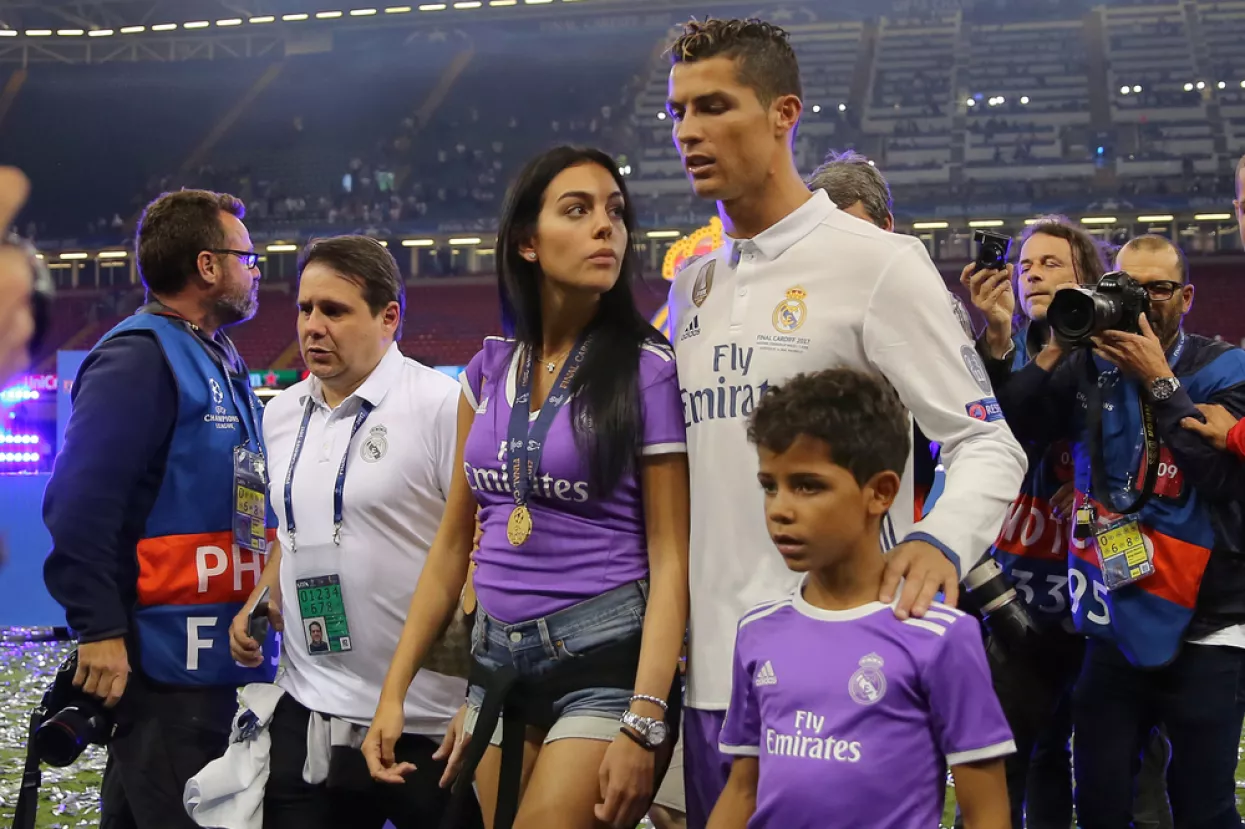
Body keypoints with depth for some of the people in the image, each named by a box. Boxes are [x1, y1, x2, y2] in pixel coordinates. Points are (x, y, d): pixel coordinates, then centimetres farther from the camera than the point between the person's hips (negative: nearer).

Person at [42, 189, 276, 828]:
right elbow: (79, 504, -21)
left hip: (219, 656, 9)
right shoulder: (139, 357, -13)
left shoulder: (217, 362, 16)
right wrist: (100, 631, -22)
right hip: (166, 661, -9)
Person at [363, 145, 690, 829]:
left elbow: (669, 556, -10)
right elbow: (454, 543, 13)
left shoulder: (647, 369, -7)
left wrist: (643, 725, -19)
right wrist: (394, 691, 9)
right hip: (498, 666, 5)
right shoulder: (490, 369, 7)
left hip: (603, 660, -5)